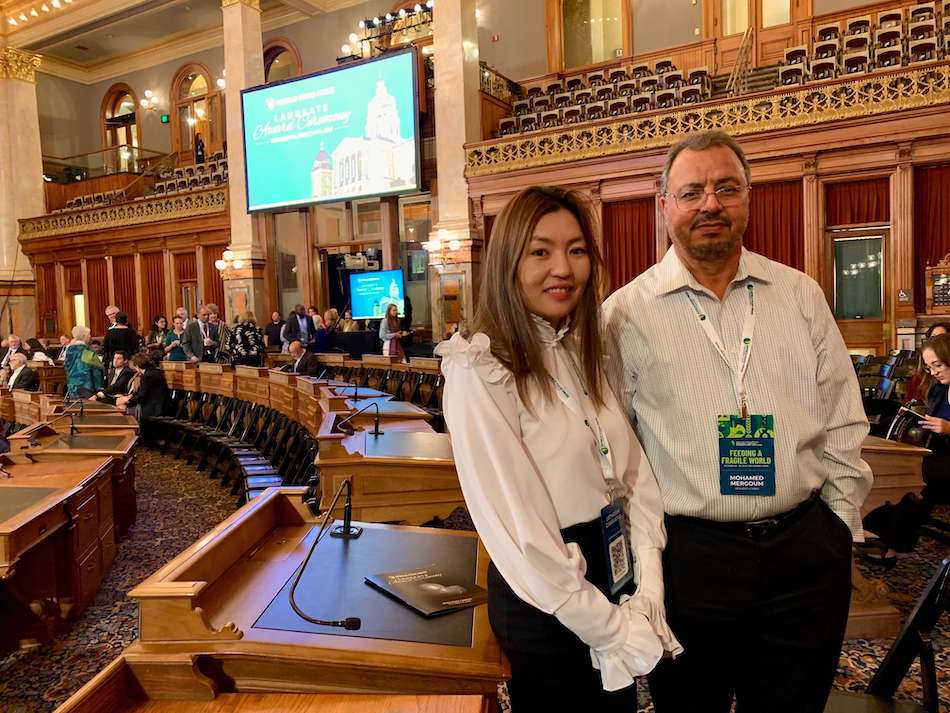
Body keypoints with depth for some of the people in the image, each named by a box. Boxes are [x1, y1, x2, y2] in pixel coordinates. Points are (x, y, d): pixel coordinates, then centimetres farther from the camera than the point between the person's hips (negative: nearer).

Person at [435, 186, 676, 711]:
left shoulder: (584, 354, 4)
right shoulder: (480, 372, -21)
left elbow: (634, 473, 1)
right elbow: (515, 529, -22)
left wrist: (649, 587, -8)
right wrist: (607, 625, -16)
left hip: (614, 579, 7)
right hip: (544, 603, -7)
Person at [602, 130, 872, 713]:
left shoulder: (801, 297, 4)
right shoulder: (625, 314, -5)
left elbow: (842, 424, 9)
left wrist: (841, 524, 7)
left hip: (806, 551, 3)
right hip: (688, 556, -2)